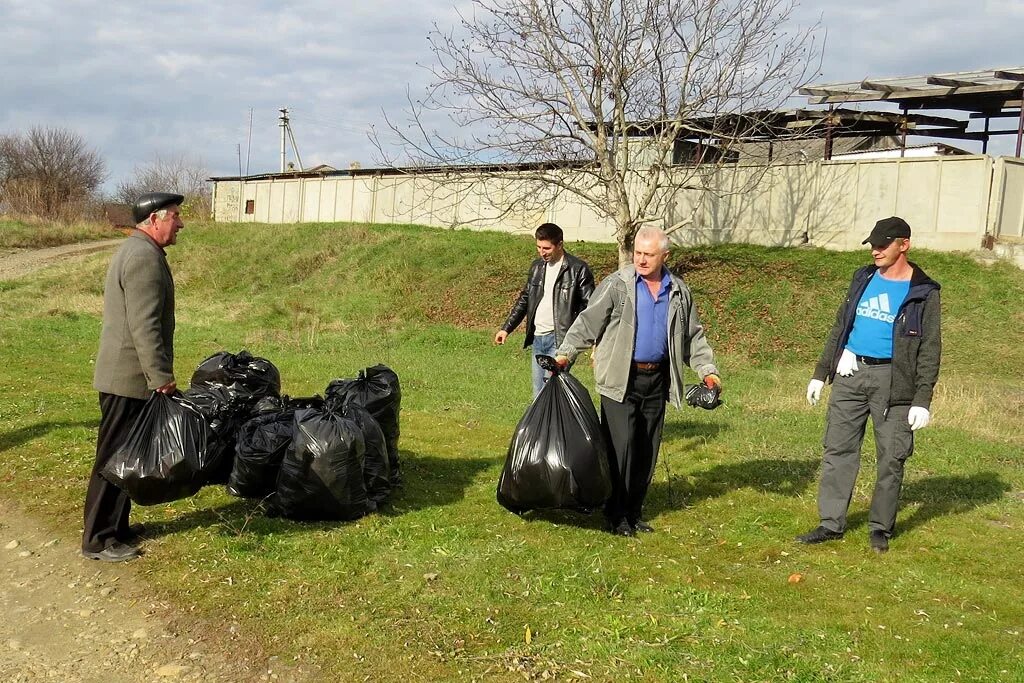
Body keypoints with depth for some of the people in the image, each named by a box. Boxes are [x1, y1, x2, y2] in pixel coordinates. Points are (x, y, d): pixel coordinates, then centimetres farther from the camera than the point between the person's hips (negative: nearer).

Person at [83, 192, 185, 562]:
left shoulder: (136, 250, 17)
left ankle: (115, 526, 27)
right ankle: (98, 540, 5)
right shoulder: (145, 256, -18)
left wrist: (157, 373, 24)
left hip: (125, 375, 10)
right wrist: (161, 376, -24)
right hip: (130, 377, -10)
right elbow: (144, 326, -24)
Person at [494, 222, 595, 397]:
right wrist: (506, 328, 15)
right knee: (539, 394, 10)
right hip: (537, 338, 7)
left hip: (560, 339, -7)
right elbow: (524, 299, 21)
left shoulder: (578, 269, -7)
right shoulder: (537, 267, 13)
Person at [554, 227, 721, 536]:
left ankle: (634, 511, 22)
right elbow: (588, 322, -5)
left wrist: (707, 369, 10)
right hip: (621, 380, -4)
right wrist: (565, 353, -15)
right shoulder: (616, 285, -4)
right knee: (621, 446, -8)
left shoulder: (679, 292, 10)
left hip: (657, 380, 5)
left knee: (647, 449, 9)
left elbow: (693, 336, 18)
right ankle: (616, 514, 4)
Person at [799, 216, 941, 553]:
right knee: (838, 450, 4)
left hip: (893, 381, -4)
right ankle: (831, 523, 12)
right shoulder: (863, 278, 11)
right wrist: (821, 373, 13)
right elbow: (840, 327, 16)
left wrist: (922, 400, -11)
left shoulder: (923, 292, -3)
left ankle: (880, 527, 17)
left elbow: (929, 349, -4)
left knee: (891, 458, 3)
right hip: (850, 375, 4)